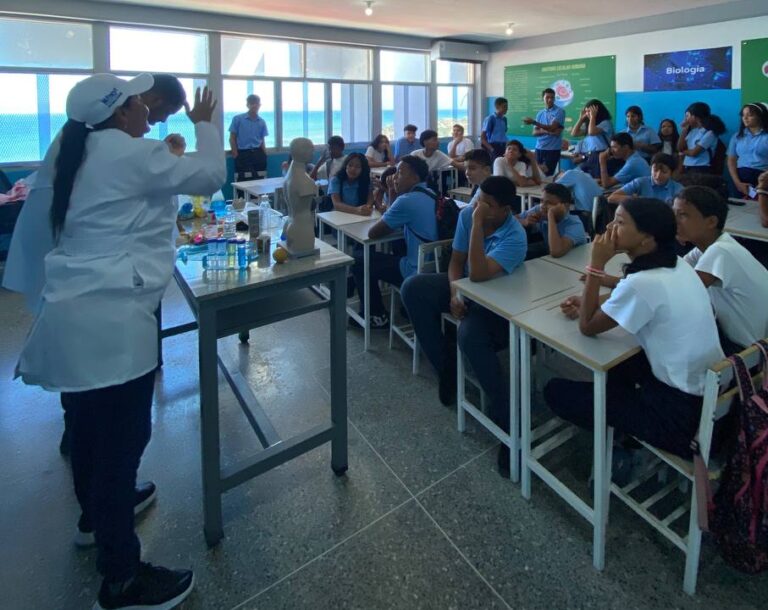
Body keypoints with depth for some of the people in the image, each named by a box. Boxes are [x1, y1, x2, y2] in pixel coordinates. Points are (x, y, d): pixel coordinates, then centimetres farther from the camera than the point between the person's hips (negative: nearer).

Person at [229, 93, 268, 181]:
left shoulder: (262, 122, 9)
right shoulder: (237, 119, 0)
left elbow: (262, 140, 12)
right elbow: (232, 138, 0)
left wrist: (264, 155, 2)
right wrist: (236, 155, -8)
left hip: (258, 154, 3)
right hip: (243, 154, -3)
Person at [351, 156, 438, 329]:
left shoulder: (407, 200, -19)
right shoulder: (431, 196, 9)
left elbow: (373, 233, -11)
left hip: (417, 272, -9)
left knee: (359, 262, 6)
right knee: (384, 253, 32)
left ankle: (377, 316, 16)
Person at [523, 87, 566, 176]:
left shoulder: (559, 111, -4)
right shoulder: (540, 113, 12)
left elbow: (552, 128, -16)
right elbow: (535, 132, 5)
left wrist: (534, 122, -23)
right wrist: (547, 131, -15)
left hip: (553, 149, -5)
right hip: (539, 148, 5)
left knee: (547, 174, -7)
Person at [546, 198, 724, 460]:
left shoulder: (643, 283, -25)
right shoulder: (675, 265, 1)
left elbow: (587, 327, -13)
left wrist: (597, 264, -14)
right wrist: (589, 305, 8)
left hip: (682, 414, -9)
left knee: (557, 392, 0)